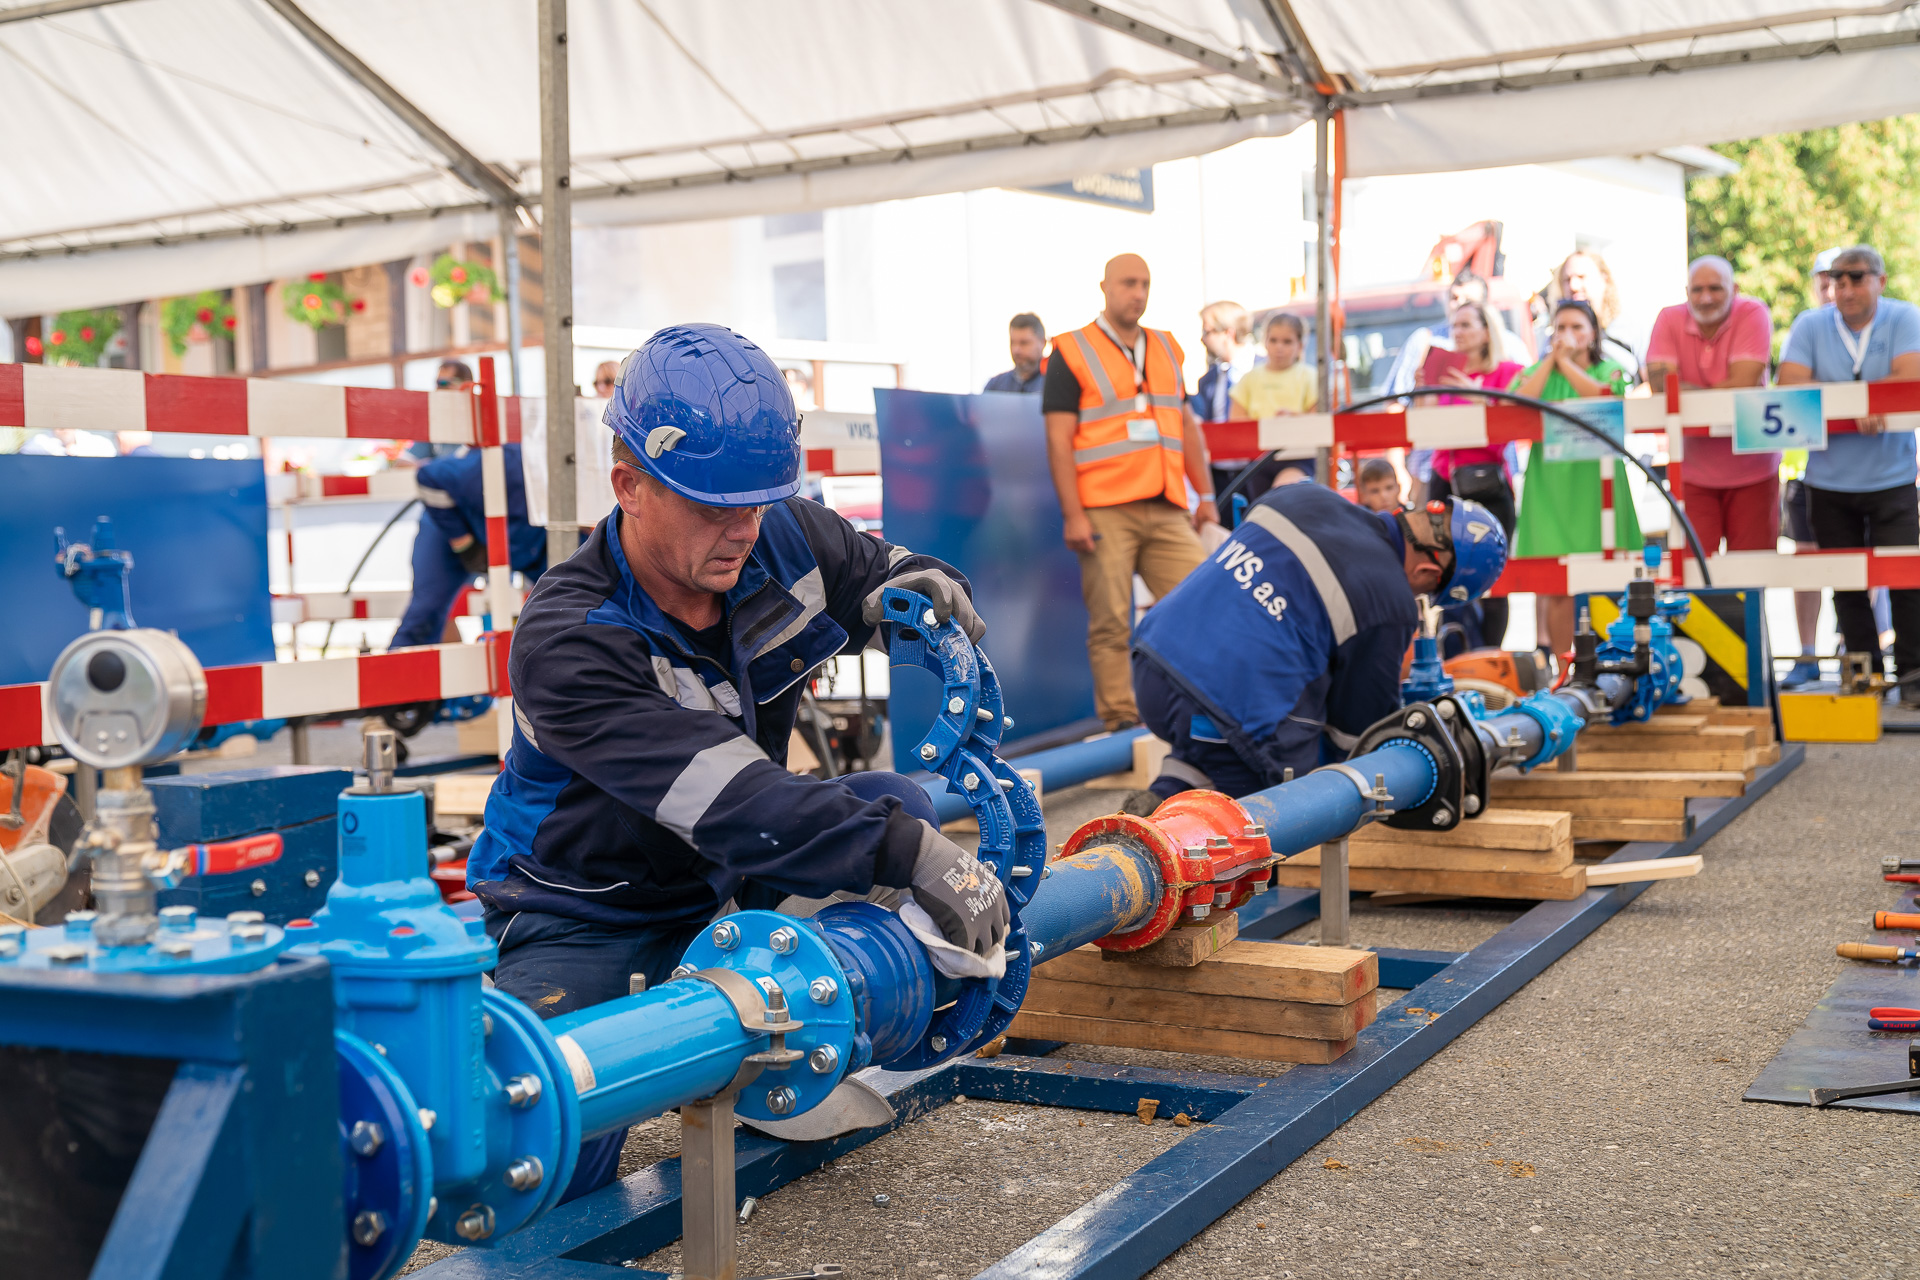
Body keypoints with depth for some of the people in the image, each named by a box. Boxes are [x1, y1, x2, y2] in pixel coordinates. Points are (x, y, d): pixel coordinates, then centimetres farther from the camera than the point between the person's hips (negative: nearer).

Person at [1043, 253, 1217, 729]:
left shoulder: (1167, 348, 19)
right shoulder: (1071, 351, 3)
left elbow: (1187, 426, 23)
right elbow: (1059, 440, -3)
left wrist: (1205, 496, 16)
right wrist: (1072, 515, -11)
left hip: (1167, 511, 5)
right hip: (1104, 513, -4)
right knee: (1110, 623, -4)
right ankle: (1119, 718, 2)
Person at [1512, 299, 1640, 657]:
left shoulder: (1611, 371, 10)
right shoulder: (1535, 372, 15)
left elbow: (1602, 396, -13)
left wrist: (1566, 360, -7)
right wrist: (1551, 359, -2)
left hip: (1595, 484, -1)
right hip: (1550, 487, 1)